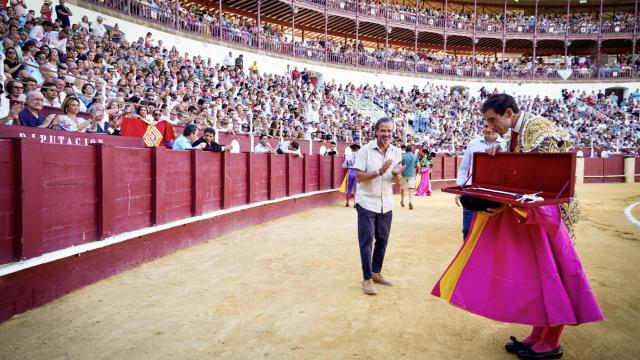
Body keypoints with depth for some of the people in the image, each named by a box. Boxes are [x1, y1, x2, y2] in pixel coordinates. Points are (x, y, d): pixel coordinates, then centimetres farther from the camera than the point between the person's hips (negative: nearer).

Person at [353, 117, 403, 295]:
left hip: (386, 204, 5)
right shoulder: (365, 150, -12)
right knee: (366, 241, -1)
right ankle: (367, 279, 9)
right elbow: (359, 177, -14)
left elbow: (397, 181, 5)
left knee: (382, 240, 13)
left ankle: (376, 273, 29)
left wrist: (396, 174, -18)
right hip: (367, 203, -5)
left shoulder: (396, 152, 2)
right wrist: (379, 171, -26)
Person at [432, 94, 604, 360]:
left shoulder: (538, 129, -16)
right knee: (533, 273, 12)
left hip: (546, 210, -8)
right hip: (527, 210, 8)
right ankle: (538, 336, 24)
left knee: (549, 272, 2)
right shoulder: (515, 134, 9)